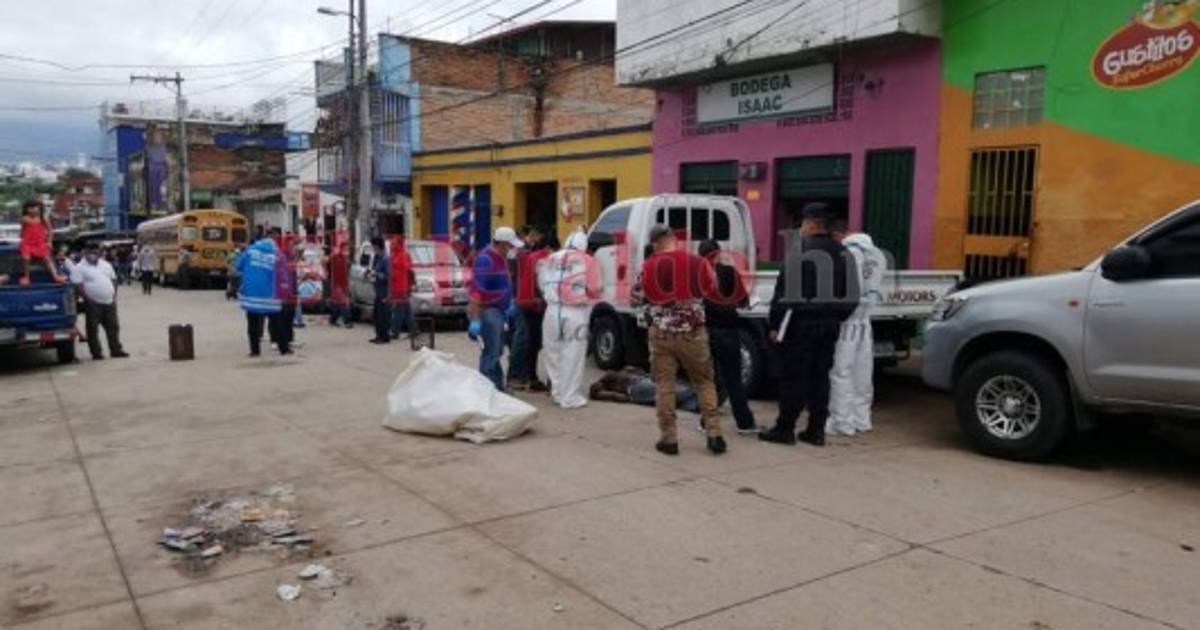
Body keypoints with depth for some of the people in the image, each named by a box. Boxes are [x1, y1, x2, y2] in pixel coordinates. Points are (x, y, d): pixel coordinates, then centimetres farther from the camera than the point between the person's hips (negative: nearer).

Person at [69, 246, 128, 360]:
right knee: (93, 329, -1)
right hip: (93, 304, -5)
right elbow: (79, 286, -11)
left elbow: (113, 281, 17)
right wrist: (88, 300, -16)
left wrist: (114, 296, 6)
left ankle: (116, 350, 16)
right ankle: (96, 353, 5)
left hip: (109, 302, 5)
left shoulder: (106, 265, 13)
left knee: (113, 327, 8)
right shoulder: (79, 268, -4)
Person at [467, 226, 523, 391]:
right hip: (487, 311, -10)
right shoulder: (485, 259, -19)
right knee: (490, 352, -6)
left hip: (499, 310, 10)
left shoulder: (501, 257, 10)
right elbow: (477, 290, -24)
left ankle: (497, 386, 27)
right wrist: (475, 320, -27)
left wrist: (509, 304, 21)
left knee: (496, 352, 17)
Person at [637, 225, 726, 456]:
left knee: (664, 385, 7)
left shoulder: (648, 267, -6)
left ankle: (668, 439, 8)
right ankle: (714, 434, 9)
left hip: (661, 334, 0)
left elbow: (637, 298, 3)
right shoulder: (698, 263, -6)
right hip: (692, 333, 0)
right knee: (704, 382, 12)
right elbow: (713, 291, 7)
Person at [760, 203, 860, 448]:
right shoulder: (843, 253, 10)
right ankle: (816, 430, 15)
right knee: (820, 376, 11)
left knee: (793, 376, 0)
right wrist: (836, 318, 20)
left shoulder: (800, 250, -12)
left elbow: (784, 291, -15)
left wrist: (774, 324, -10)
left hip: (801, 323, -7)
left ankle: (785, 429, 5)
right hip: (830, 324, 7)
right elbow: (851, 296, 14)